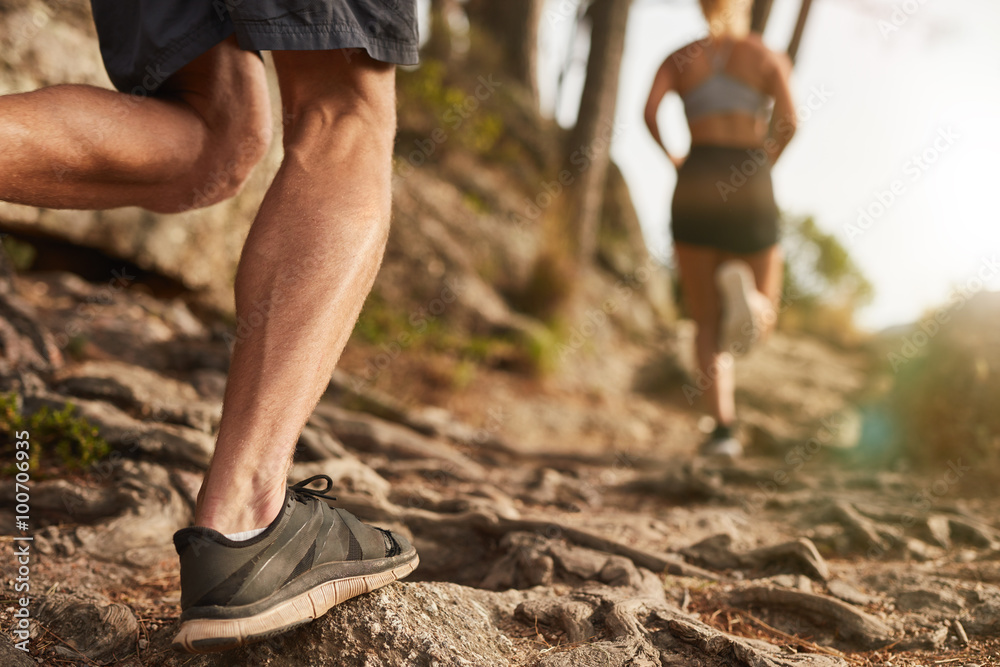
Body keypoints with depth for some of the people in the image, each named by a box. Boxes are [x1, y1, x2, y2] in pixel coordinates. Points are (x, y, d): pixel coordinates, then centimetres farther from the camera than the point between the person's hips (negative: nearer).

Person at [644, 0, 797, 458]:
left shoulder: (679, 58, 12)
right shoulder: (769, 57, 10)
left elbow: (649, 111, -6)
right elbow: (788, 121, -7)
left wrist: (671, 158, 10)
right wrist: (763, 167, 10)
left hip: (695, 184, 1)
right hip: (750, 190, -1)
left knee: (708, 322, 8)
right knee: (762, 317, 11)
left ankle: (724, 428, -10)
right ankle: (740, 287, -27)